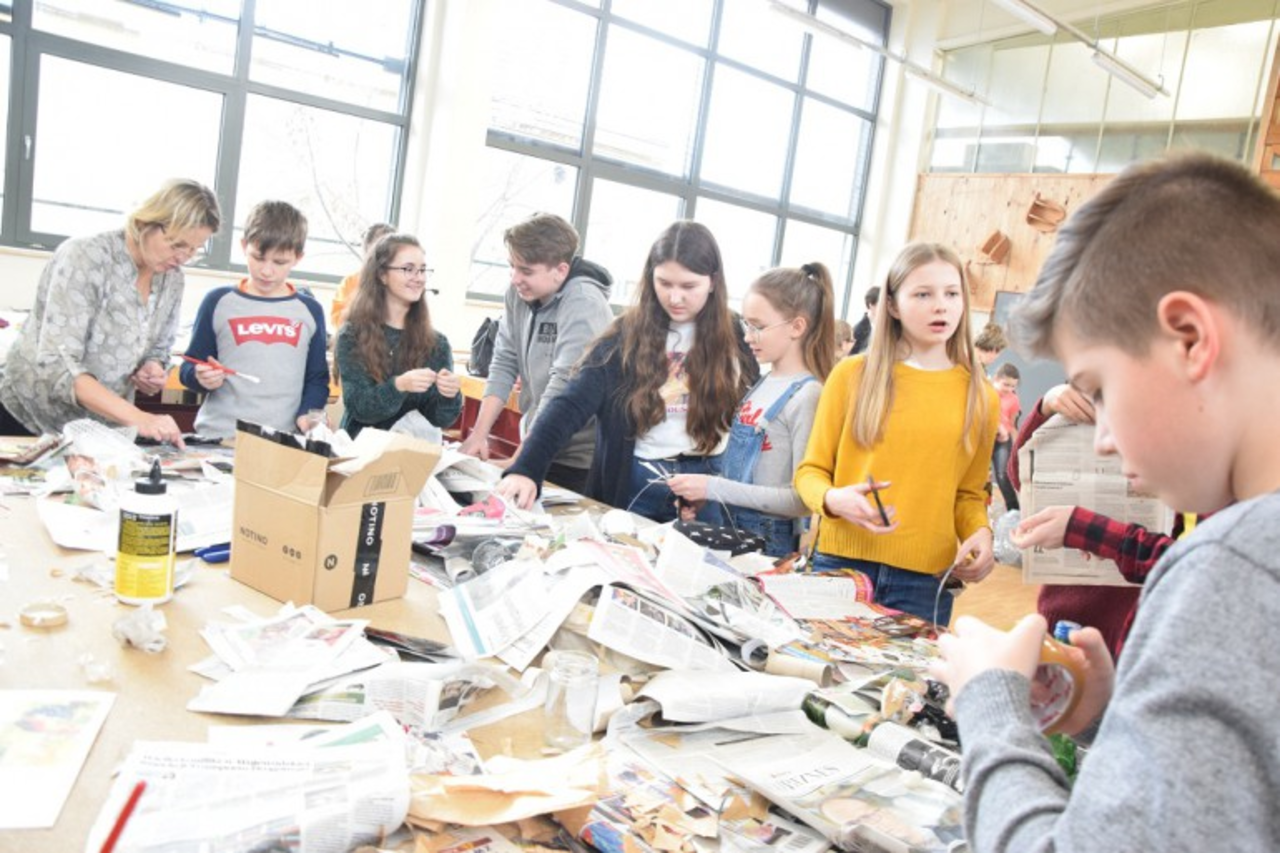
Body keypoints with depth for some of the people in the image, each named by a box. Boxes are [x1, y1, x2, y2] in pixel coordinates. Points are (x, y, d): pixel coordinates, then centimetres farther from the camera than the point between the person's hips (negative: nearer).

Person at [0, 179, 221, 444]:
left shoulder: (171, 279, -3)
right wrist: (136, 418, -40)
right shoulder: (85, 257, -21)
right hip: (31, 422, -5)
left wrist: (153, 371, -14)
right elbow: (57, 363, -29)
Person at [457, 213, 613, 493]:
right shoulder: (519, 293, 0)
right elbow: (504, 364, 1)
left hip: (580, 461, -6)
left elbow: (563, 389, -26)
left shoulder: (584, 305, -22)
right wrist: (479, 434, -8)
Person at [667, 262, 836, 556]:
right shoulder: (762, 384, 6)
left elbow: (803, 498, -21)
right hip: (733, 529, 7)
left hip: (773, 544, -7)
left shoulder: (807, 396, -17)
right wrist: (703, 493, -2)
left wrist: (713, 488, -22)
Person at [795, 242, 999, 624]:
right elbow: (811, 471, 4)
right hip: (841, 564, -1)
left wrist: (980, 532, -5)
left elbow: (969, 494, 15)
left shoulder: (981, 397, 6)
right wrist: (833, 500, -16)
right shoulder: (852, 375, 0)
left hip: (926, 581, 2)